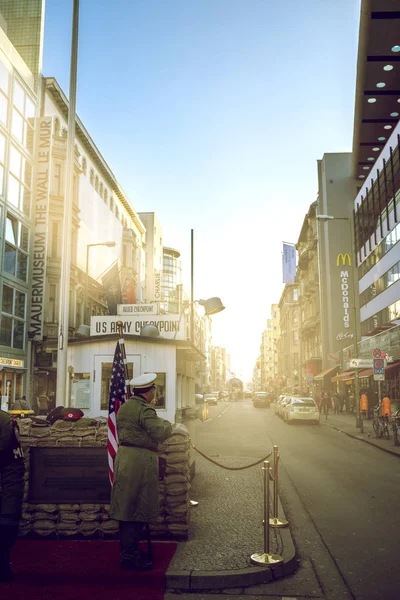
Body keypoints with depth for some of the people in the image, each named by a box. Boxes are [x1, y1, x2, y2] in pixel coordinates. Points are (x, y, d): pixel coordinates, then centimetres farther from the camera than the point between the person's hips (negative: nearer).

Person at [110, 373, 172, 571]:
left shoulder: (123, 407, 12)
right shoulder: (145, 410, -17)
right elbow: (161, 433, -24)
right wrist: (166, 423, -2)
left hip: (123, 458, 9)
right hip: (141, 461, -9)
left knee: (127, 508, 16)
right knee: (137, 511, -1)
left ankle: (127, 552, 27)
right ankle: (129, 556, 5)